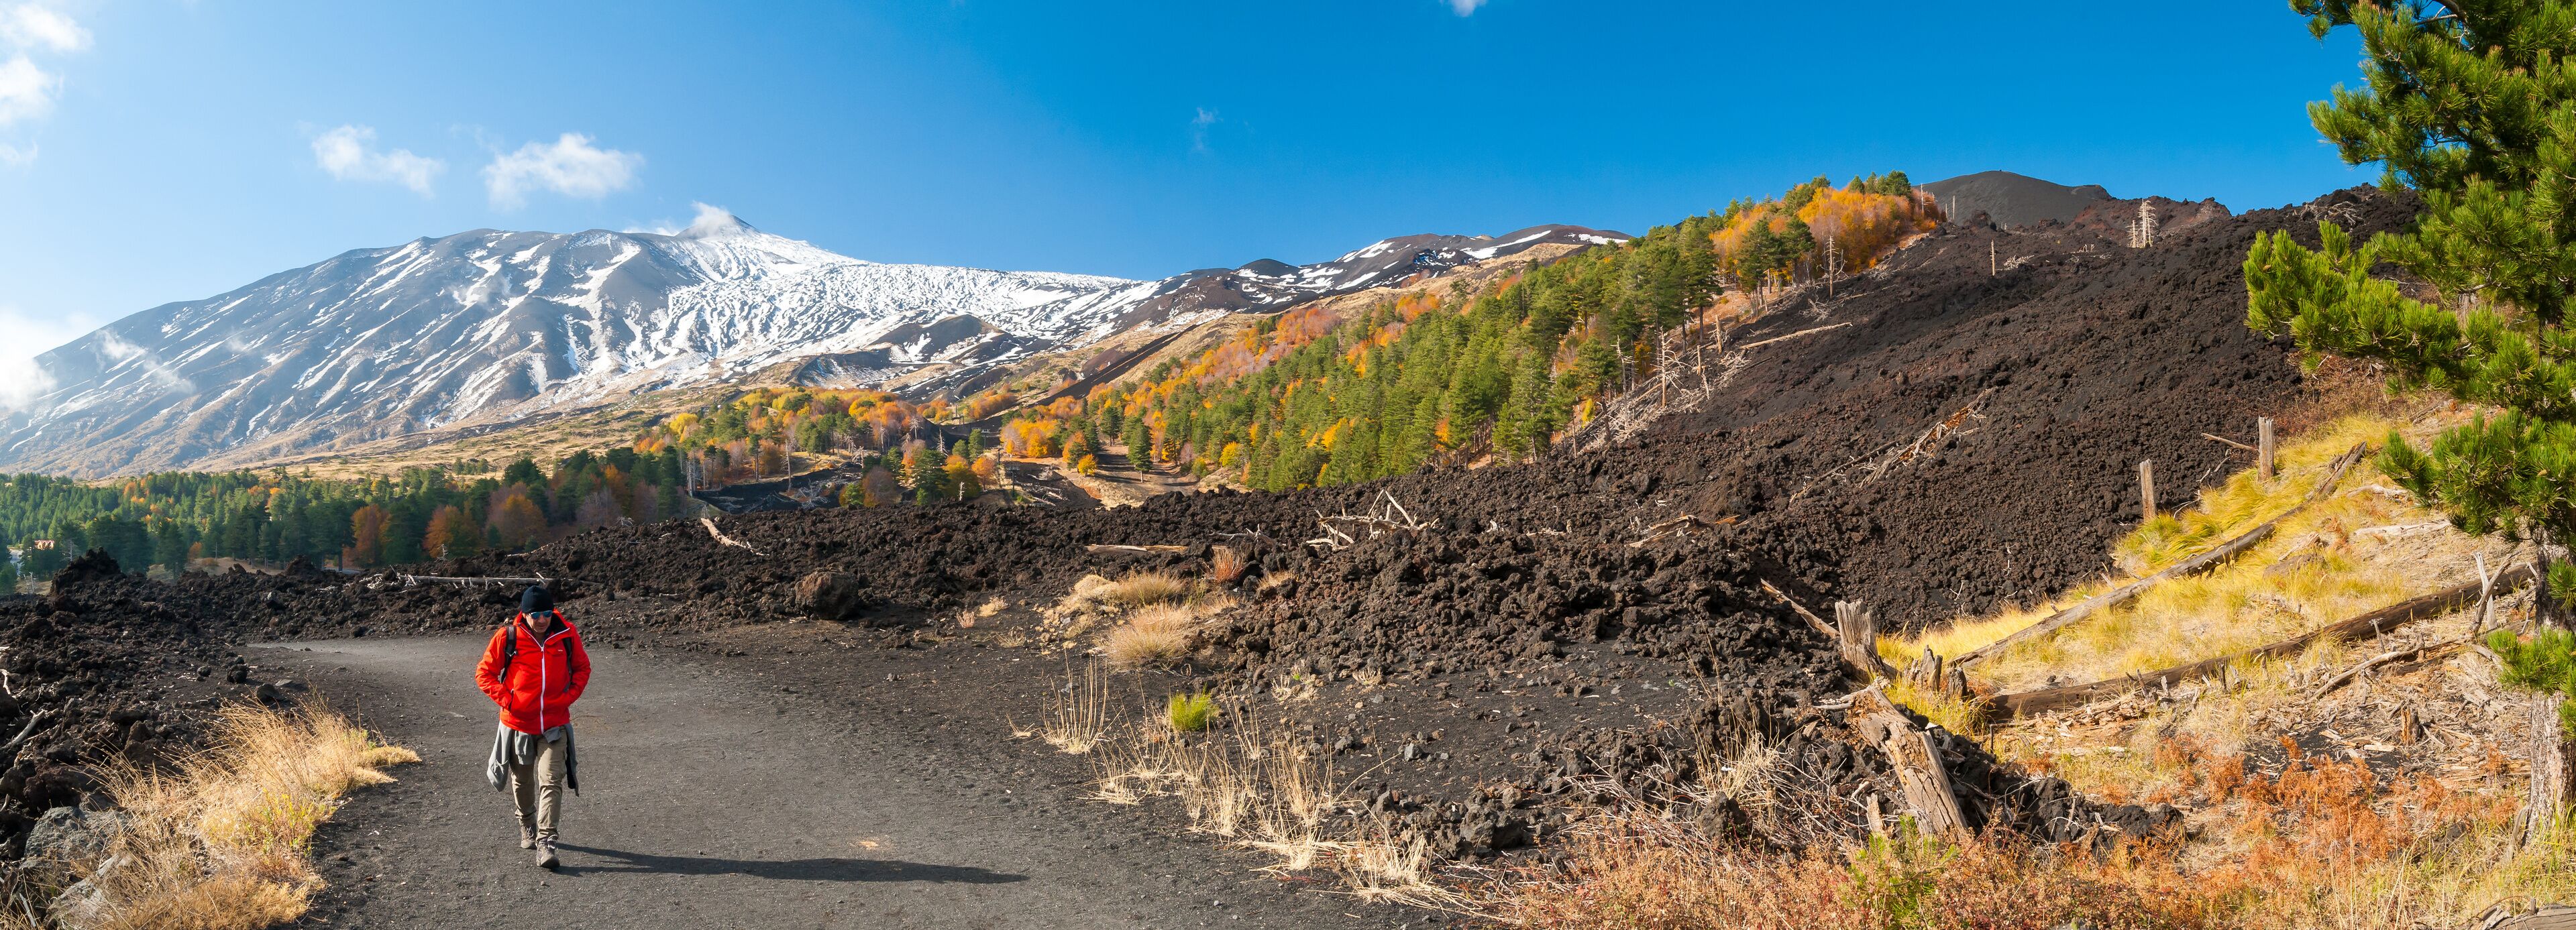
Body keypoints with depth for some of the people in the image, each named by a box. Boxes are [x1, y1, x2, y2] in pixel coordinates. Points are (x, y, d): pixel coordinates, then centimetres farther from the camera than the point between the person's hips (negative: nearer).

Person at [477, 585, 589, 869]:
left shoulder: (567, 635, -5)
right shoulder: (508, 637, -10)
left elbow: (582, 668, 10)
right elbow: (484, 673, 1)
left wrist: (569, 696, -4)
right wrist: (505, 699, -11)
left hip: (555, 724, 0)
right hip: (518, 723, 1)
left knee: (551, 782, -10)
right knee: (522, 780, 18)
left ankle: (545, 841, -10)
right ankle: (527, 826, 42)